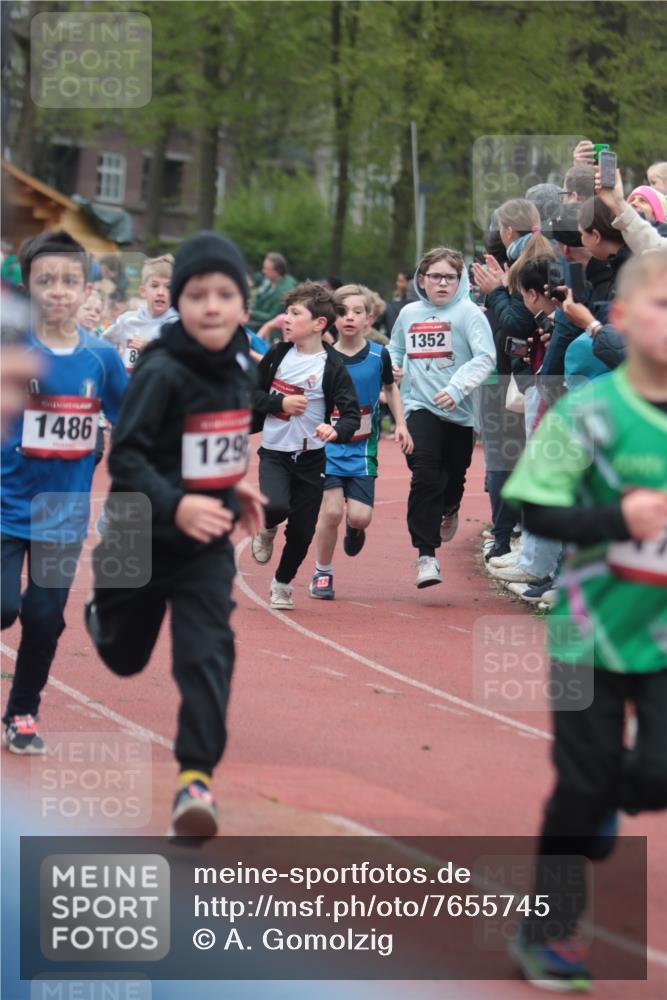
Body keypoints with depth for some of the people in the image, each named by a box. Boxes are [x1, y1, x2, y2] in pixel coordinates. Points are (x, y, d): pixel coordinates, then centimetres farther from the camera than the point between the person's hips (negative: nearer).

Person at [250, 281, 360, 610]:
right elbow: (251, 393, 6)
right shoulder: (278, 355, 0)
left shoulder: (333, 366, -10)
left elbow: (352, 414, -13)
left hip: (310, 457, -1)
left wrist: (336, 430, -34)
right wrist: (281, 403, -12)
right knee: (276, 506, -26)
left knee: (302, 530, 5)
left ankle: (283, 582, 31)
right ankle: (266, 530, 10)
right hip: (274, 451, 1)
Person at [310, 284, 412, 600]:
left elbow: (390, 388, 15)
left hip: (362, 449, 1)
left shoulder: (379, 355, -4)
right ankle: (322, 574, 8)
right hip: (328, 445, -1)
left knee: (359, 515, -9)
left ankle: (354, 527, 31)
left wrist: (401, 424, 7)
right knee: (331, 510, -14)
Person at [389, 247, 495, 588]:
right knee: (425, 476, -16)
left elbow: (485, 358, -14)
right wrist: (391, 367, 4)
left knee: (454, 474, 14)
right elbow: (396, 349, 27)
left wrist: (456, 389, -25)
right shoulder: (409, 314, 9)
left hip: (460, 411, -1)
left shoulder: (469, 313, -5)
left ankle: (449, 508, 52)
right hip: (420, 406, 1)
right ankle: (426, 555, -16)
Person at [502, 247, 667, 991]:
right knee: (583, 785, 5)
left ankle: (604, 802, 28)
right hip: (594, 628, -3)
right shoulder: (587, 413, -13)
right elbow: (537, 511, -14)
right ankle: (545, 935, 22)